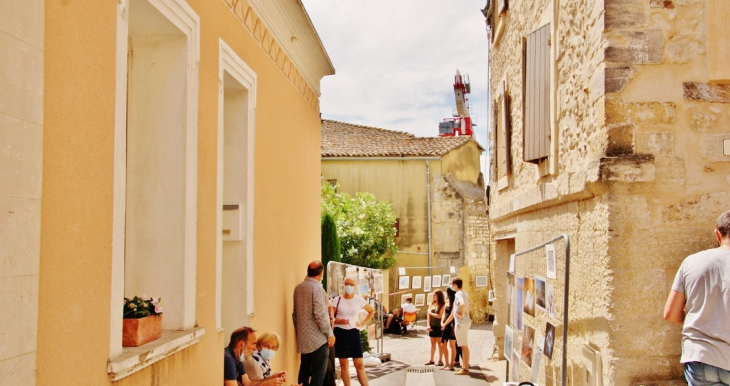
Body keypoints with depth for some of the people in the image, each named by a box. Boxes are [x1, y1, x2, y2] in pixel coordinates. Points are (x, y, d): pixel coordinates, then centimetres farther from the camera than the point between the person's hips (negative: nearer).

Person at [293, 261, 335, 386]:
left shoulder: (298, 287, 9)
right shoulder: (317, 287, -14)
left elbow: (295, 312, 14)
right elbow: (320, 314, -19)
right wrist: (330, 333, -12)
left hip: (303, 337, 8)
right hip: (318, 338, -8)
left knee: (305, 370, 13)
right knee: (318, 373, -3)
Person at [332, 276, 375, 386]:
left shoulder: (359, 300, 0)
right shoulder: (337, 300, -3)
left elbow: (371, 311, 15)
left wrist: (363, 323, 4)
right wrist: (339, 321, -18)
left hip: (353, 332, 0)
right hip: (340, 333, 0)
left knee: (359, 365, -2)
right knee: (343, 365, 6)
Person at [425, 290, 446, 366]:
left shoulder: (443, 305, -6)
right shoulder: (432, 304, 10)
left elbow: (439, 316, -13)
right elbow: (428, 315, 6)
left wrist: (430, 313, -1)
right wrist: (428, 325, -4)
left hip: (438, 326, -5)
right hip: (432, 326, 5)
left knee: (439, 343, 1)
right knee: (433, 343, 11)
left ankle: (440, 360, 7)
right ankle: (431, 360, 17)